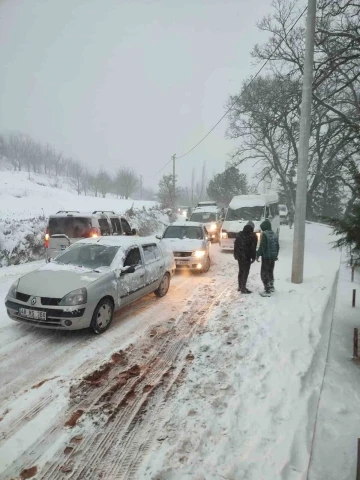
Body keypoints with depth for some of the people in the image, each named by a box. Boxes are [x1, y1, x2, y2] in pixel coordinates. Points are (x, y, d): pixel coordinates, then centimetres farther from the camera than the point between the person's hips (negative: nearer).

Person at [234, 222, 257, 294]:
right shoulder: (253, 236, -7)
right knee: (245, 272, -2)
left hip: (239, 255, 6)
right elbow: (253, 248, -11)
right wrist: (253, 257, -5)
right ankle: (243, 288, -4)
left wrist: (235, 255, 17)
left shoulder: (239, 234, 9)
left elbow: (235, 245, 11)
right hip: (246, 256, -6)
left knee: (241, 271, 16)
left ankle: (240, 287, 22)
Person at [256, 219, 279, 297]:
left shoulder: (265, 234, -15)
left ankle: (267, 291, -4)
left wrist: (258, 255, -10)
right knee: (270, 272, 22)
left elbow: (262, 246, -18)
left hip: (266, 257, -8)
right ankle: (271, 287, 35)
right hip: (273, 257, 8)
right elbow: (277, 246, 15)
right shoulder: (274, 234, 9)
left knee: (264, 273, -3)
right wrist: (276, 255, 25)